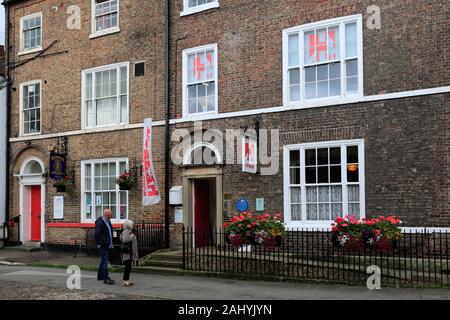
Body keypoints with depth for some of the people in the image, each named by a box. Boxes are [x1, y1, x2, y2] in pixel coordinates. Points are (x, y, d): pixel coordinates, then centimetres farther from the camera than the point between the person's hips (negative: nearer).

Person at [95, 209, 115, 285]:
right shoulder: (100, 222, -16)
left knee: (104, 260, 18)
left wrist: (111, 243, 19)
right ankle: (106, 278, -9)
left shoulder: (108, 221, 14)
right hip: (103, 245, -10)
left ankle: (100, 276, 29)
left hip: (108, 245, 10)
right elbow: (97, 234, -21)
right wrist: (99, 244, -20)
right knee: (105, 261, -10)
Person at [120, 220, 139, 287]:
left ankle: (127, 280, 18)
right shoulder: (126, 231, -14)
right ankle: (125, 281, -8)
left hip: (130, 252, 10)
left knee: (128, 266, 12)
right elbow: (124, 240, -26)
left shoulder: (129, 231, 18)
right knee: (128, 266, -10)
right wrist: (131, 236, -18)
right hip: (127, 252, -10)